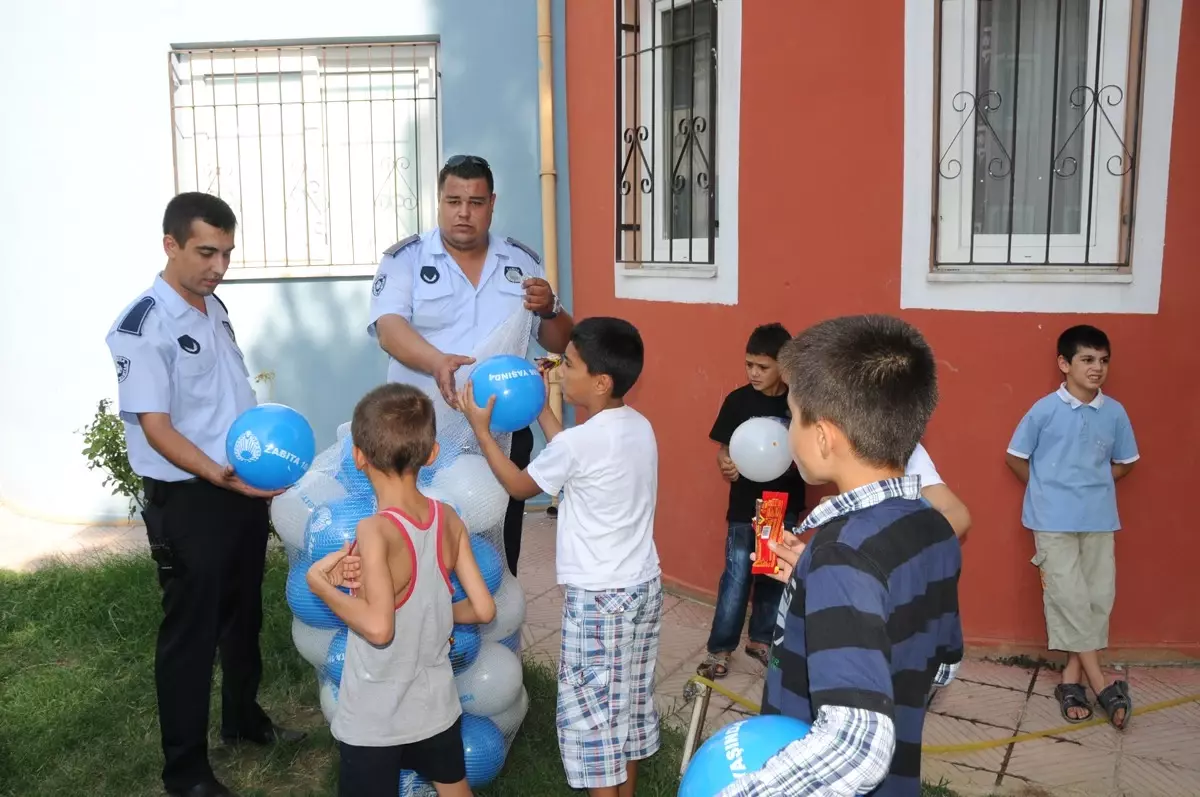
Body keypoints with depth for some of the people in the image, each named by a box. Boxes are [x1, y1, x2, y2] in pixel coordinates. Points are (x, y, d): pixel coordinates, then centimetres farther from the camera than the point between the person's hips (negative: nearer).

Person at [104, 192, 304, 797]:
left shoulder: (215, 308, 8)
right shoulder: (143, 325, -17)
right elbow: (155, 427, -21)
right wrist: (220, 476, -31)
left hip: (246, 489, 8)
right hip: (188, 500, -8)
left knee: (243, 614, 21)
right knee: (190, 631, 5)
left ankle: (243, 718, 41)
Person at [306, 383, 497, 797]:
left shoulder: (375, 531, -26)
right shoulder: (449, 519, -8)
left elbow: (378, 627, -34)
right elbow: (483, 608, -5)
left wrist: (319, 582, -22)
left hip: (374, 720, -5)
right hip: (437, 706, 5)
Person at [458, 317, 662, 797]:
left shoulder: (579, 441, -22)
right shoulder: (640, 427, 0)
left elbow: (519, 486, -4)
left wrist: (480, 428, 3)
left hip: (598, 599, -8)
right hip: (644, 586, 8)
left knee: (590, 711, 7)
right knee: (630, 701, 21)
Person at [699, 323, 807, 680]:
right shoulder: (738, 400, -9)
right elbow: (723, 449, -4)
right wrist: (726, 465, -26)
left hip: (784, 504, 2)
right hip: (745, 506, -2)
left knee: (774, 577, 14)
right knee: (737, 578, 1)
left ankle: (760, 639, 32)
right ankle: (719, 649, 13)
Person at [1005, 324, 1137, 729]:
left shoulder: (1115, 413, 1)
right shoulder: (1045, 410, -8)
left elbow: (1125, 462, 15)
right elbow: (1015, 457, 2)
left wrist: (1095, 486, 5)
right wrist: (1046, 491, 3)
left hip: (1099, 519, 4)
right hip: (1054, 521, -4)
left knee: (1099, 596, 5)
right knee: (1069, 597, -5)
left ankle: (1072, 678, 16)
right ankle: (1101, 685, 3)